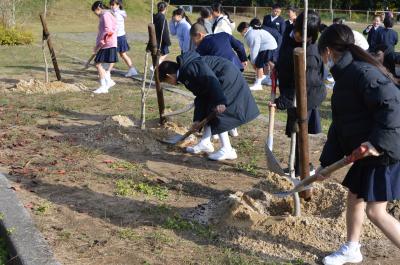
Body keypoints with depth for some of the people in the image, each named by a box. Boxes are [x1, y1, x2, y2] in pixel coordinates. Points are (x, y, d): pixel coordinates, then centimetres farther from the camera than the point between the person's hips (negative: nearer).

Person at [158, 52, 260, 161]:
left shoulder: (189, 68, -20)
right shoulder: (186, 74, 13)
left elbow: (210, 80, -30)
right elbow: (201, 96, 15)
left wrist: (219, 101, -33)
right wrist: (197, 119, 11)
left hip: (228, 79, -11)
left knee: (216, 112, -9)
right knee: (208, 111, 14)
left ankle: (227, 150, -4)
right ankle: (205, 143, 22)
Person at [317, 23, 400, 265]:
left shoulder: (362, 71, -20)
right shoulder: (345, 76, 12)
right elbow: (340, 126, 16)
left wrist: (379, 142, -33)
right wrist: (326, 163, 16)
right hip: (368, 154, 10)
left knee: (375, 211, -7)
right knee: (354, 198, 19)